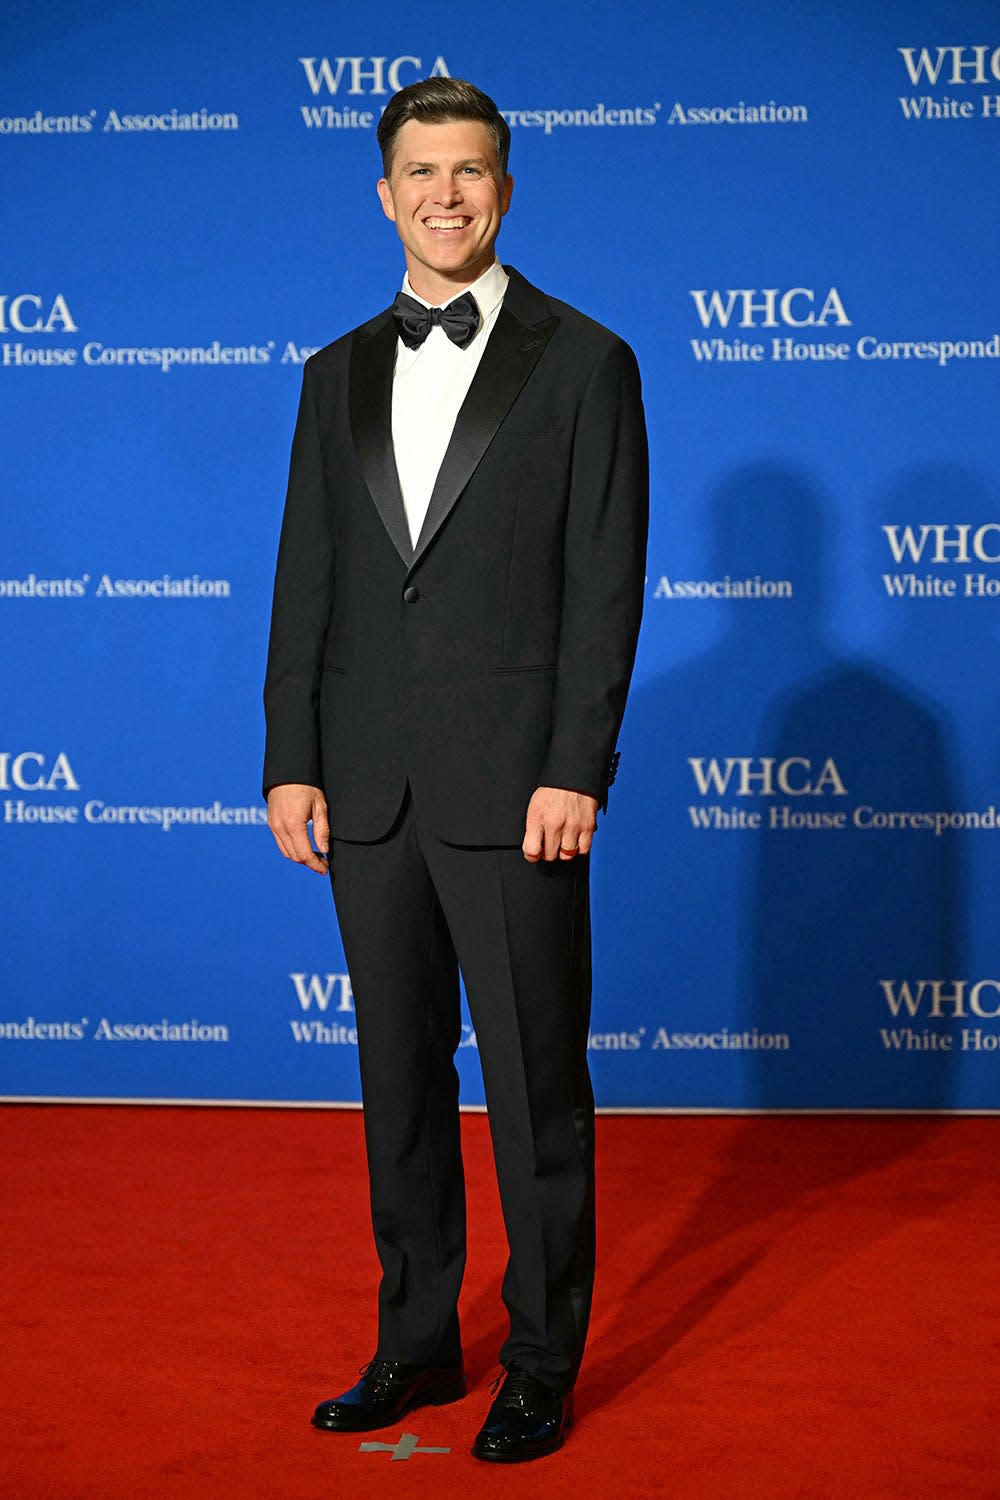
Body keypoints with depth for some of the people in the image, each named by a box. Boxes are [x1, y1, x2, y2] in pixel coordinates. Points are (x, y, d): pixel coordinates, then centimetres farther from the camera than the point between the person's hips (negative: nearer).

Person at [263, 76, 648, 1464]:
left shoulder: (583, 363, 0)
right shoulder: (339, 376, 13)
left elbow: (606, 583, -6)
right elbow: (306, 580, 11)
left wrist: (576, 772, -13)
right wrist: (292, 762, 3)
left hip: (513, 789, -4)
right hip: (369, 792, 5)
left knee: (536, 1085, 3)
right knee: (399, 1077, 12)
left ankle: (542, 1363, 17)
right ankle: (418, 1340, 26)